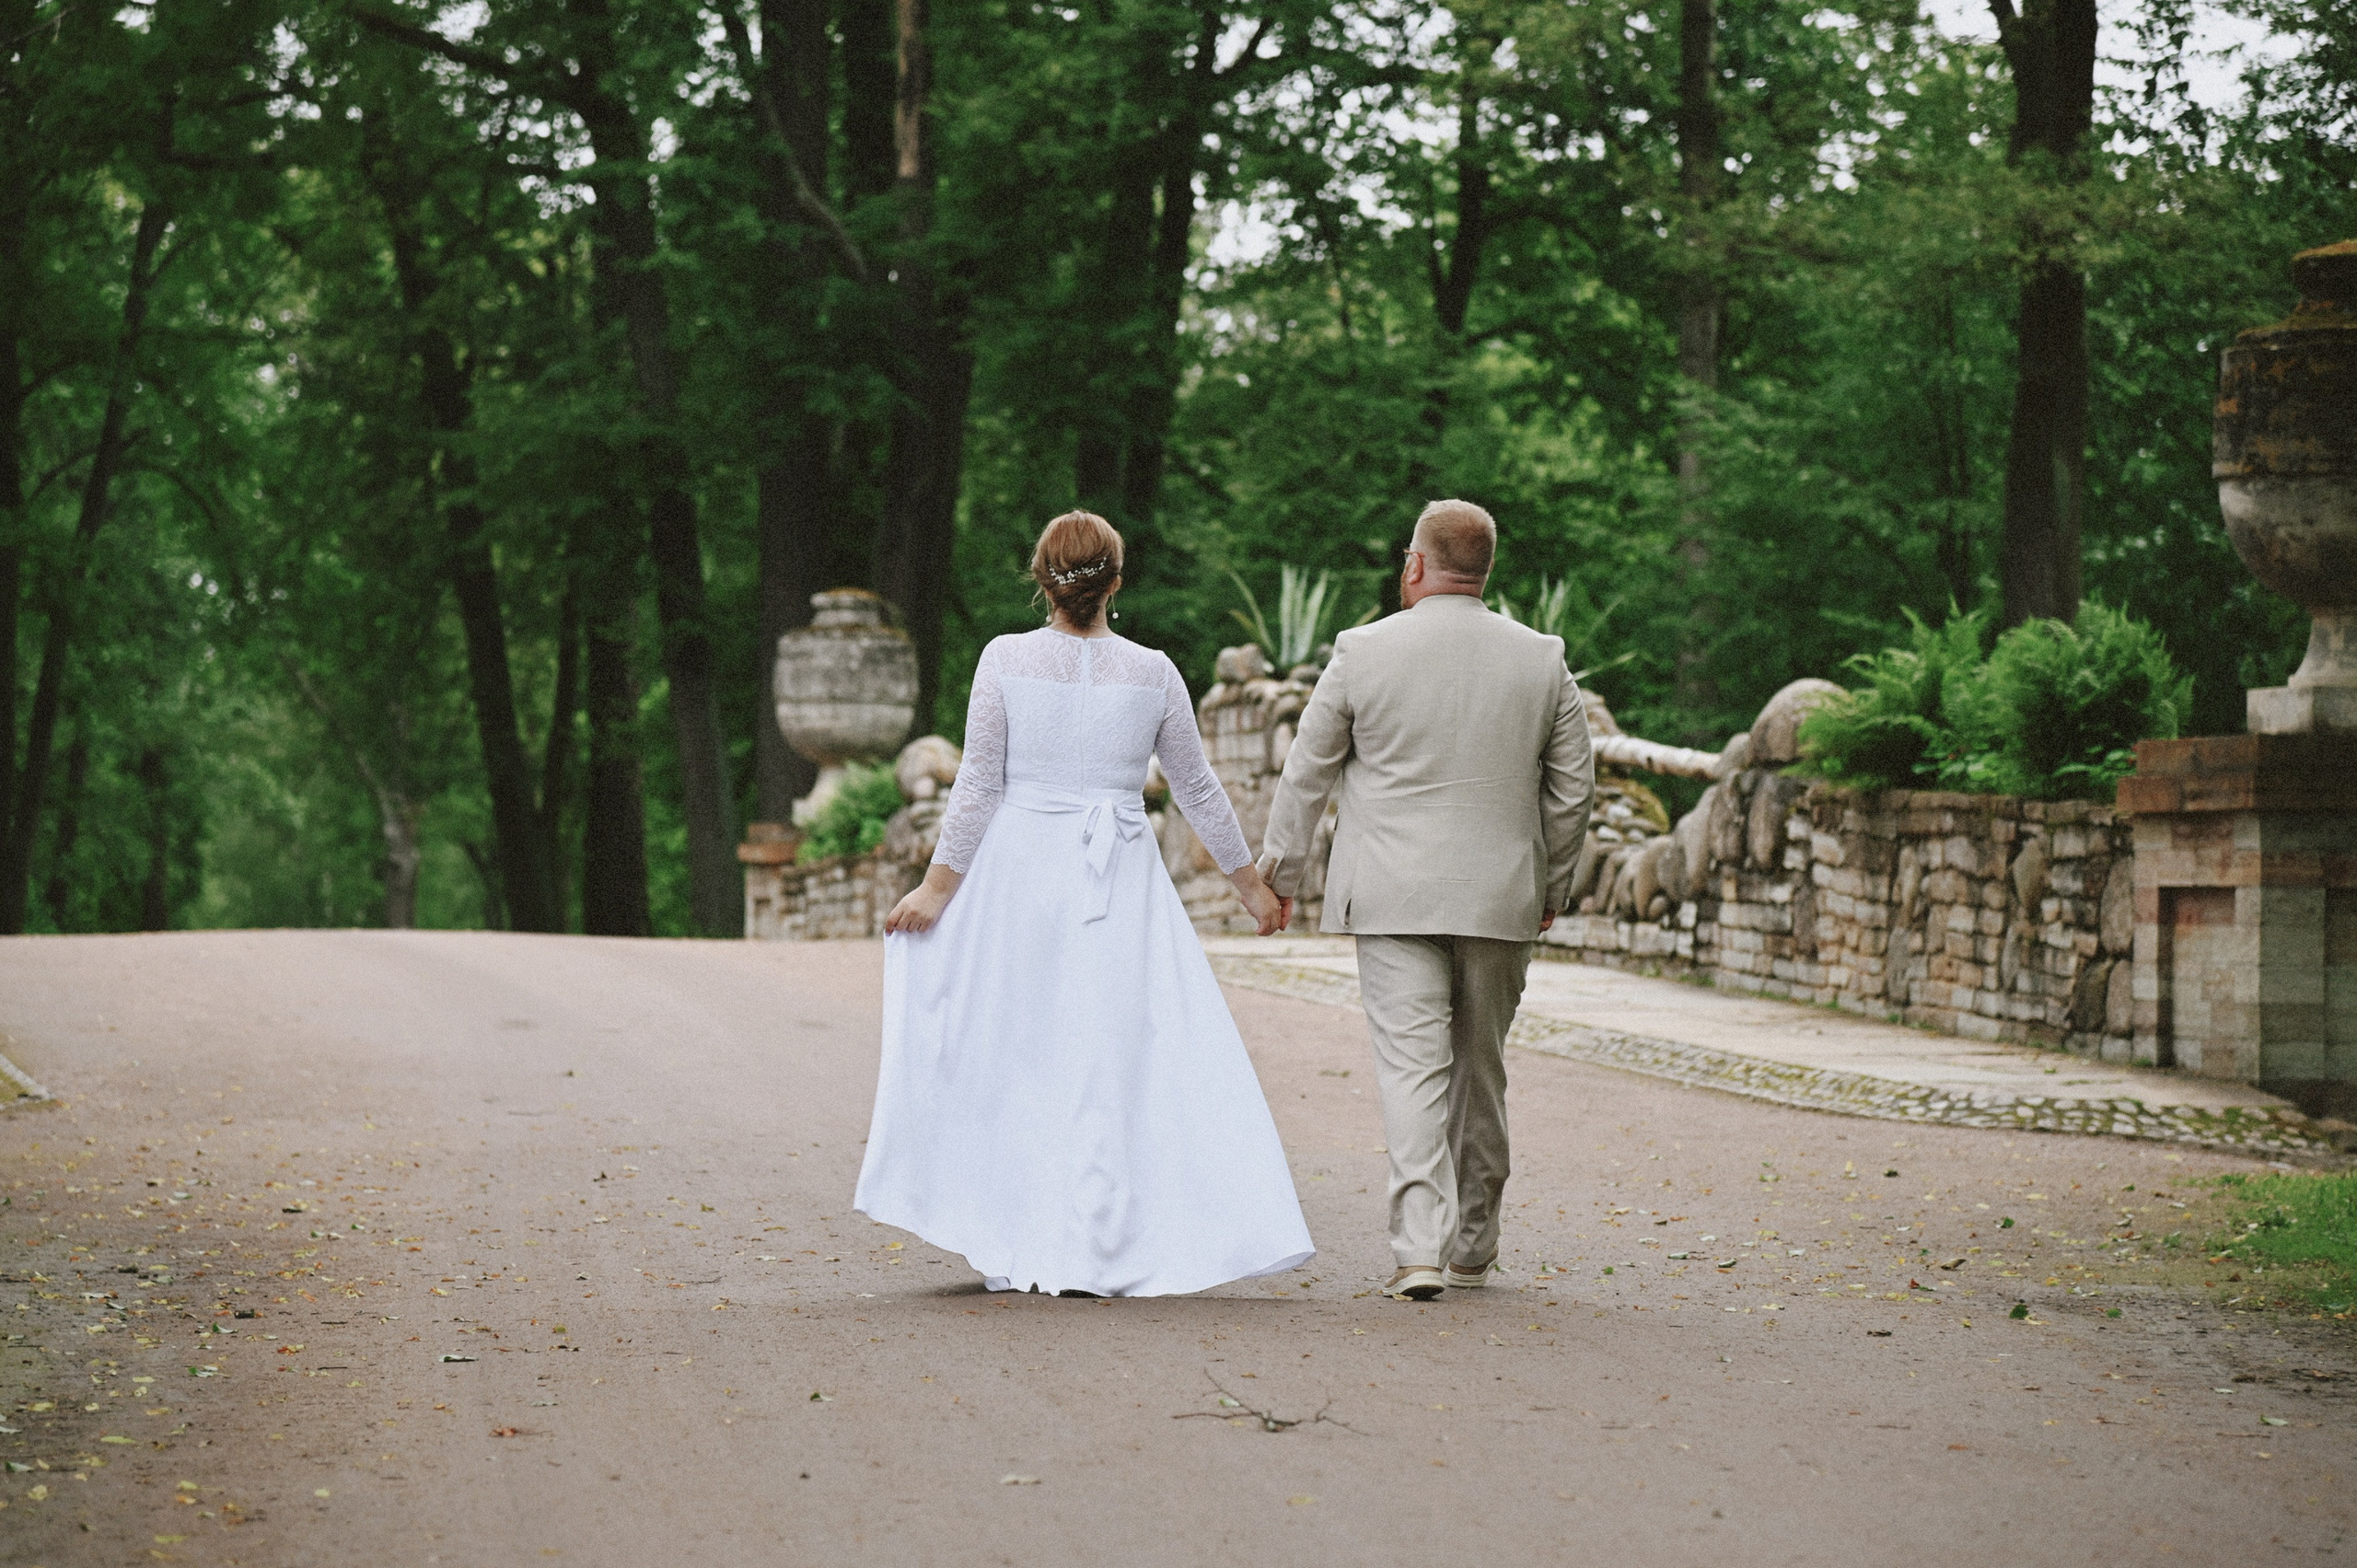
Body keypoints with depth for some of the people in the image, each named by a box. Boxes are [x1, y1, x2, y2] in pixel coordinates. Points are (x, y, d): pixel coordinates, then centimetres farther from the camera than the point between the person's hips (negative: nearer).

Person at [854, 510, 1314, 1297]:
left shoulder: (1006, 659, -5)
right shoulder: (1152, 673, 0)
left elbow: (977, 788, -5)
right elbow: (1198, 790, 8)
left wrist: (937, 887, 2)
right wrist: (1251, 882, 19)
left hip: (1019, 870, 0)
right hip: (1118, 880, 0)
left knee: (1013, 1053, 10)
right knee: (1109, 1057, 4)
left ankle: (1009, 1247, 13)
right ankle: (1094, 1252, 1)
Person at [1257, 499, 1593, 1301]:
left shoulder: (1363, 651, -4)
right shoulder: (1542, 660, 3)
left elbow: (1306, 772, 3)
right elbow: (1572, 789, 8)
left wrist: (1279, 872, 16)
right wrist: (1550, 888, 21)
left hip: (1394, 899, -2)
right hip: (1501, 897, 3)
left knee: (1412, 1066, -5)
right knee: (1482, 1069, 14)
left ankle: (1421, 1246, -17)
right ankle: (1473, 1246, 25)